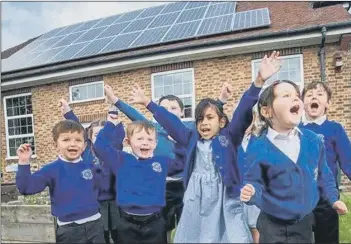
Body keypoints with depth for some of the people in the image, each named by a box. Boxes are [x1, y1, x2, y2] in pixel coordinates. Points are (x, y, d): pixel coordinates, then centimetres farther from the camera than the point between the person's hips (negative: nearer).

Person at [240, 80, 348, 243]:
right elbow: (255, 182, -13)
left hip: (304, 222, 4)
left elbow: (323, 174, 10)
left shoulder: (313, 141, -5)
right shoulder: (260, 148, -18)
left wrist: (333, 199, 10)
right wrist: (251, 192, -33)